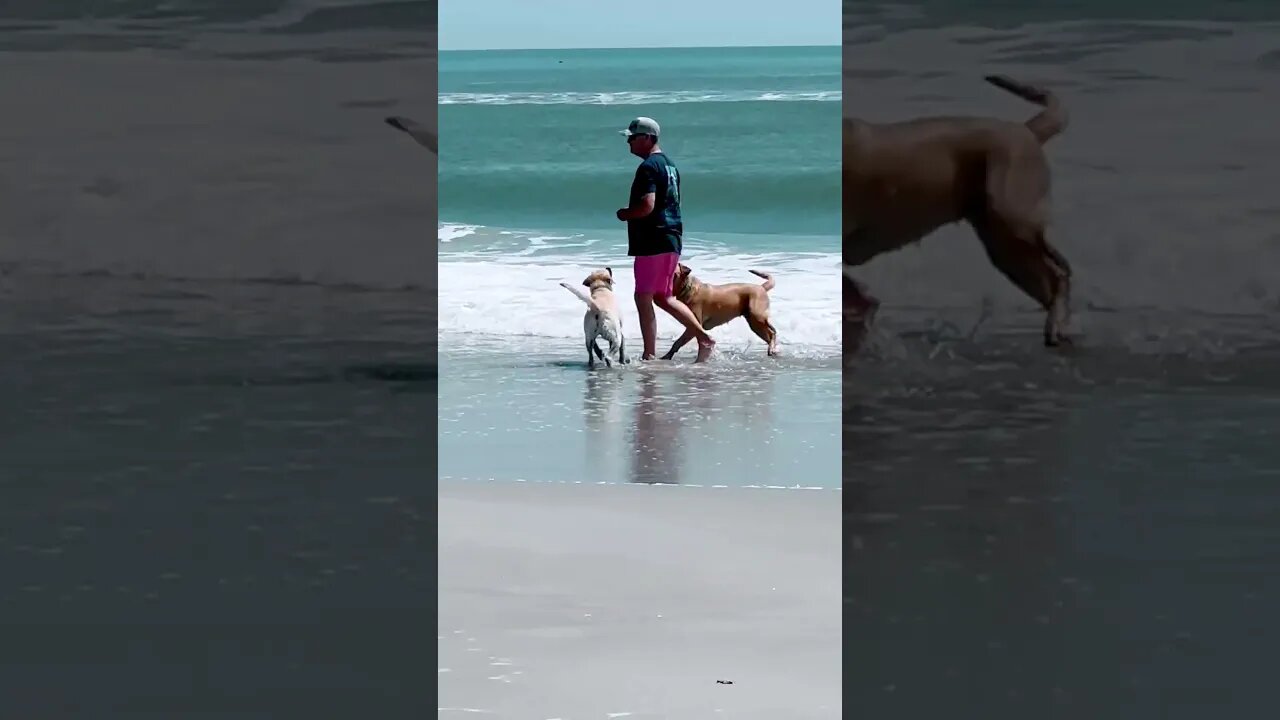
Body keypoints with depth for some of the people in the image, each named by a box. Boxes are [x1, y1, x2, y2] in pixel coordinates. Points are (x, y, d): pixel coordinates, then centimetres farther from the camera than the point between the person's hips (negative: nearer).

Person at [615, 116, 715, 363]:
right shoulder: (669, 164, 17)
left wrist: (624, 214, -8)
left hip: (653, 242, -10)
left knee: (643, 298, -4)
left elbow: (647, 206, -24)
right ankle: (704, 338, 12)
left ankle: (649, 356, -4)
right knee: (662, 297, 17)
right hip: (671, 239, 10)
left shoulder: (648, 167, -15)